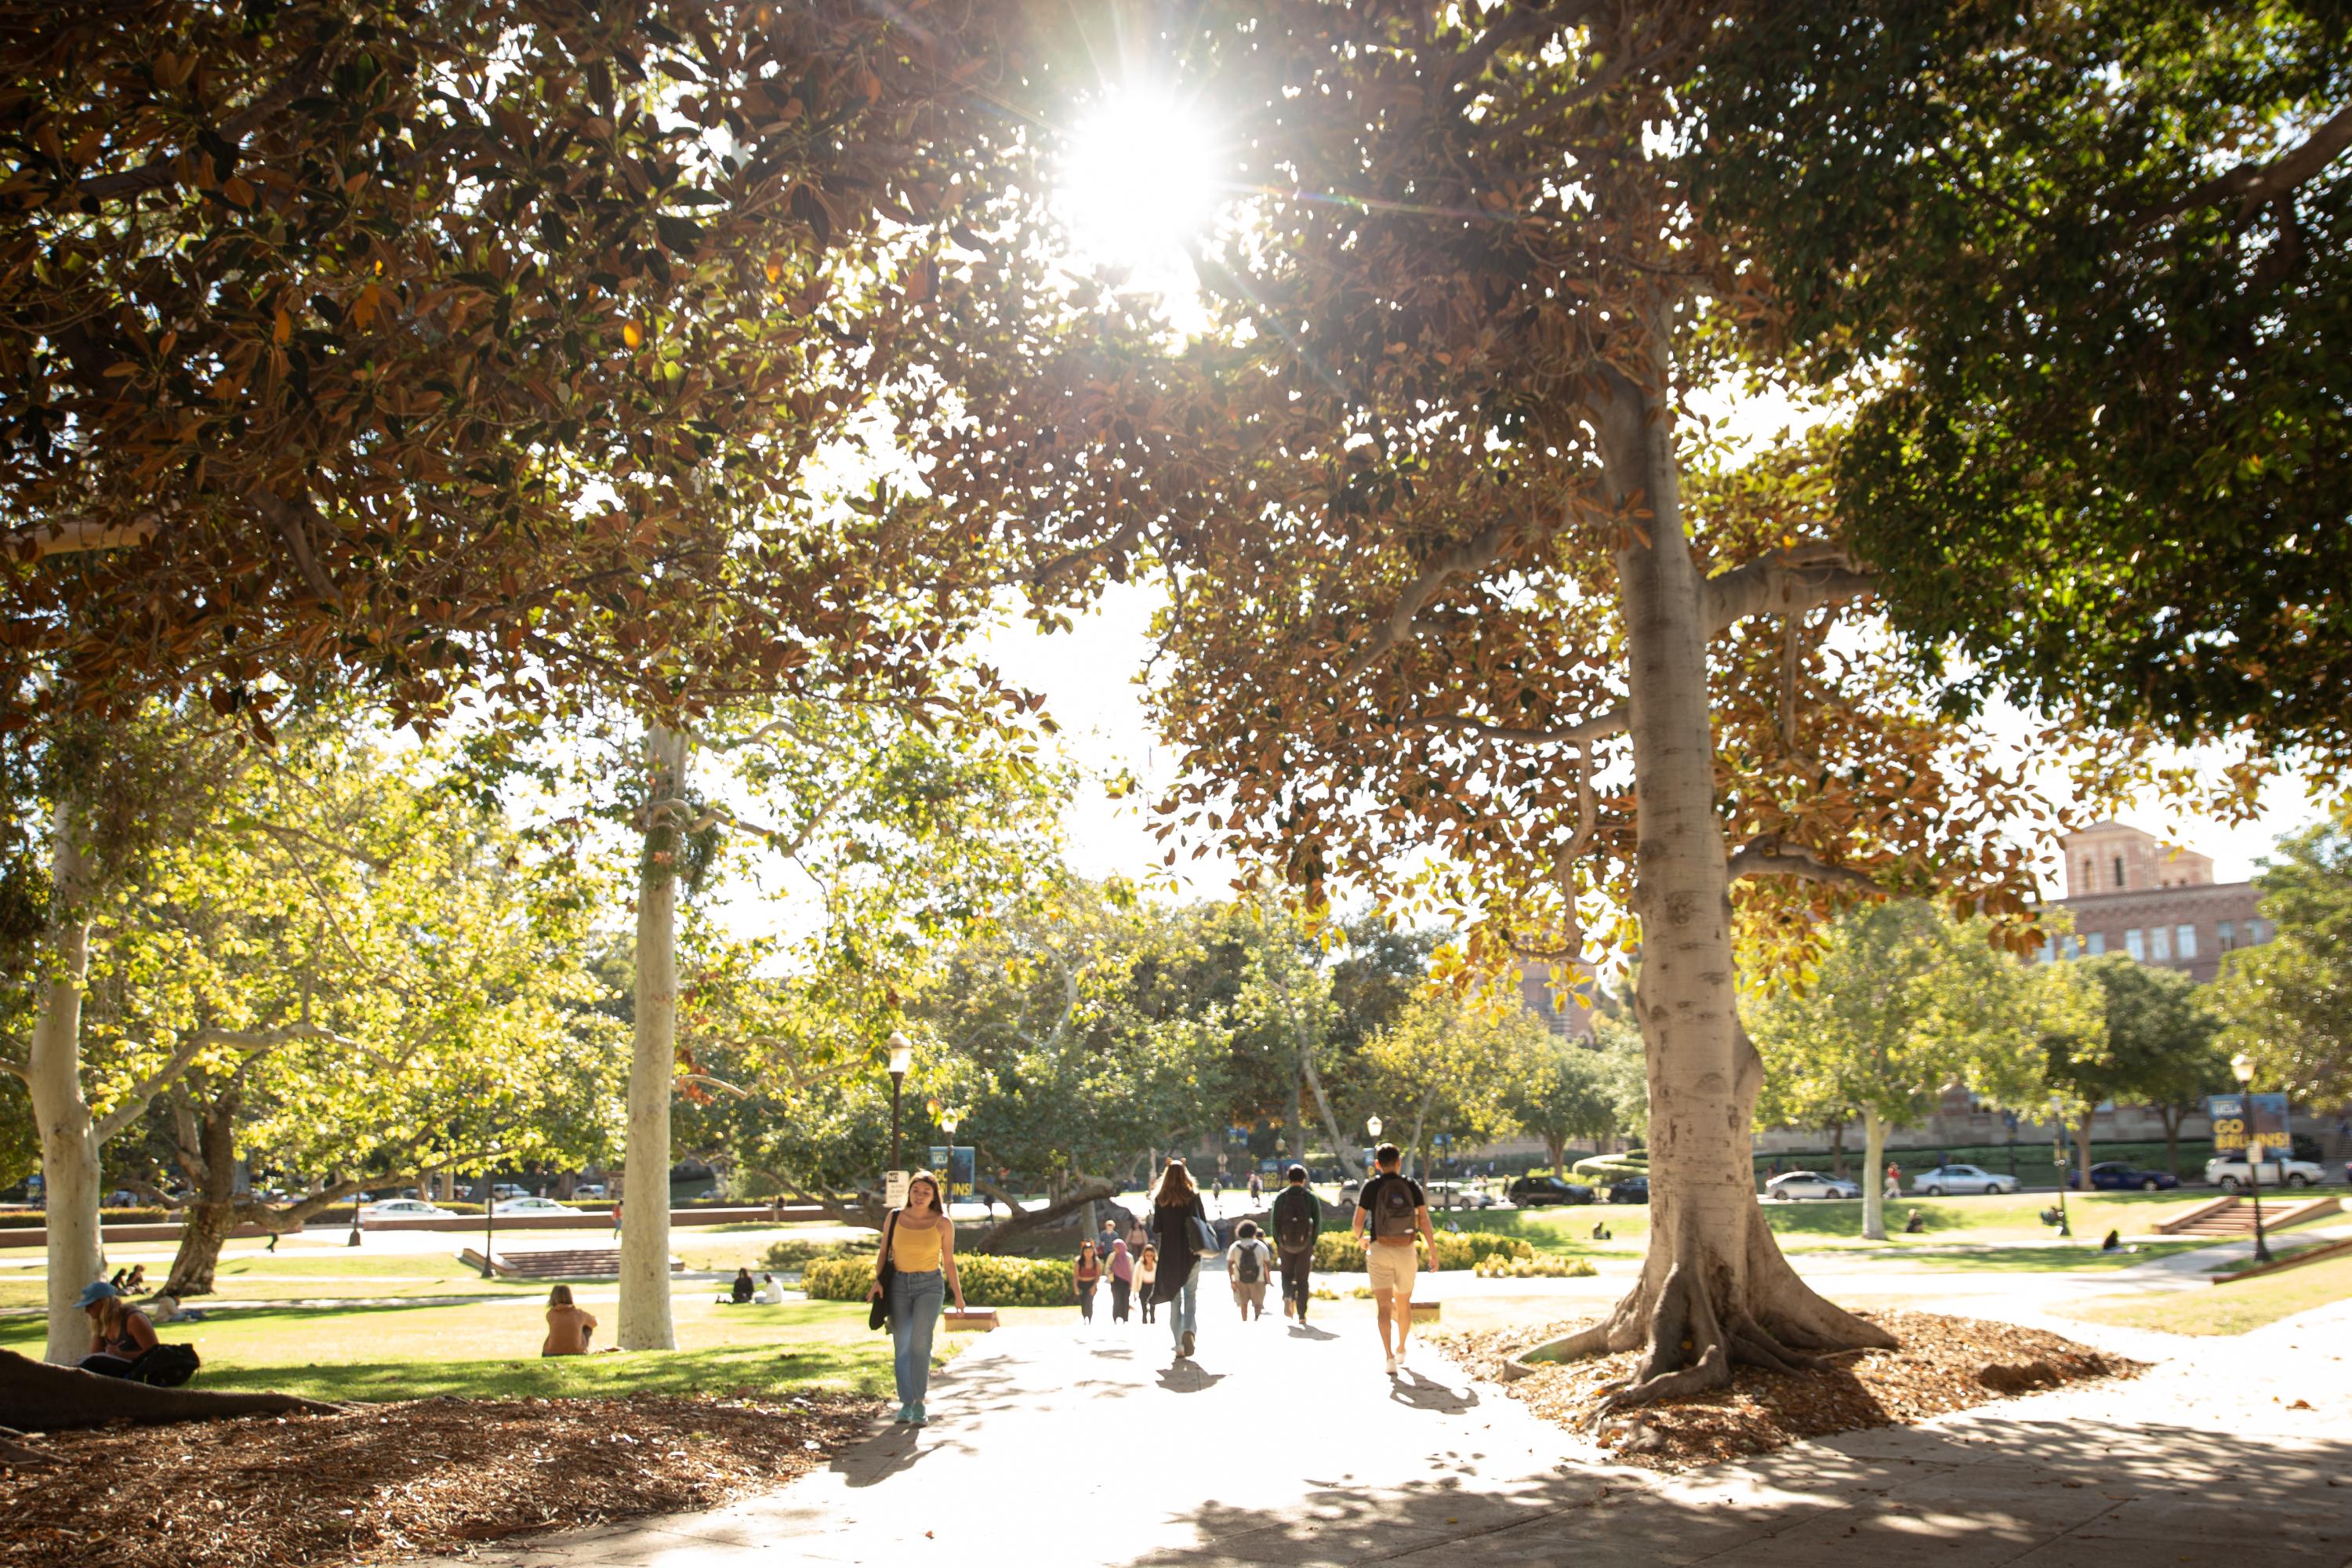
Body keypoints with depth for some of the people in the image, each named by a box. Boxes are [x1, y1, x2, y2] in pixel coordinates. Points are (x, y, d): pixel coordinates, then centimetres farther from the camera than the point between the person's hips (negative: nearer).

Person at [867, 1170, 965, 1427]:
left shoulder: (943, 1224, -5)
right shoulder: (894, 1217, 0)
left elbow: (949, 1261, 3)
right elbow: (884, 1252, 6)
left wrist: (958, 1295, 6)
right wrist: (877, 1281, -8)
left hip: (930, 1286, -2)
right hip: (899, 1285, 2)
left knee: (920, 1341, -20)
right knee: (902, 1346, 5)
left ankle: (919, 1403, -16)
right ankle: (906, 1403, 19)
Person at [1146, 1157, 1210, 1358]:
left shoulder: (1161, 1199, -4)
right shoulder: (1194, 1196, -3)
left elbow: (1156, 1230, -4)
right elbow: (1204, 1223, 0)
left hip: (1170, 1255, 0)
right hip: (1191, 1254, 0)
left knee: (1174, 1299, 9)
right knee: (1191, 1296, 9)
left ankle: (1179, 1345, 6)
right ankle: (1189, 1330, -17)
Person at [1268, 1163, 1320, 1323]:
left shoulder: (1280, 1197, 1)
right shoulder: (1311, 1197, 0)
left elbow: (1274, 1222, -2)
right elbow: (1318, 1223, -3)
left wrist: (1277, 1244, 5)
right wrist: (1313, 1243, 5)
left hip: (1285, 1243, 0)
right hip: (1305, 1244, 0)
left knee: (1287, 1274, 18)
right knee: (1302, 1279, 8)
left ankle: (1287, 1296, -11)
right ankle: (1302, 1314, 5)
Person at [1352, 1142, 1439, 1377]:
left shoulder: (1371, 1187, -5)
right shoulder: (1412, 1186, -1)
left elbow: (1357, 1222, -5)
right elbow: (1424, 1221, -7)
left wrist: (1360, 1238, 17)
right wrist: (1434, 1253, -3)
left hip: (1379, 1252, -2)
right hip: (1406, 1252, 2)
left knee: (1384, 1306, -4)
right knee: (1404, 1303, 20)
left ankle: (1389, 1356, -19)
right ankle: (1401, 1349, 37)